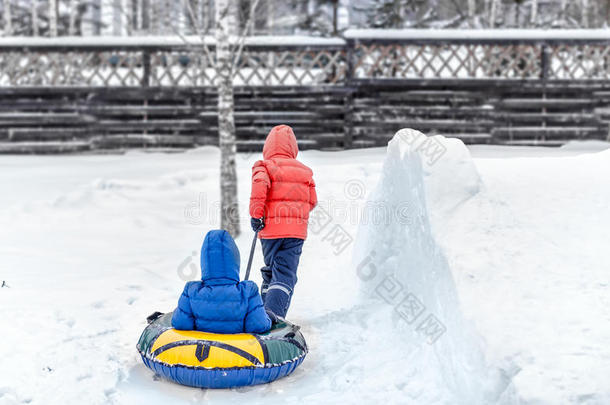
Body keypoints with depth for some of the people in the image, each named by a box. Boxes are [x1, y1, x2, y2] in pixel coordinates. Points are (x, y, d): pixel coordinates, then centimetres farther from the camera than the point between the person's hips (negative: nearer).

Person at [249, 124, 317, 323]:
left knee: (270, 271, 17)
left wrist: (256, 215, -14)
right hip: (297, 230, 1)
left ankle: (266, 307, 23)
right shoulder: (304, 171, 11)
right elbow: (312, 201, 12)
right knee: (286, 273, -4)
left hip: (270, 230, -1)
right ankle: (274, 310, -23)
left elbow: (260, 185, -21)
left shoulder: (264, 166, -1)